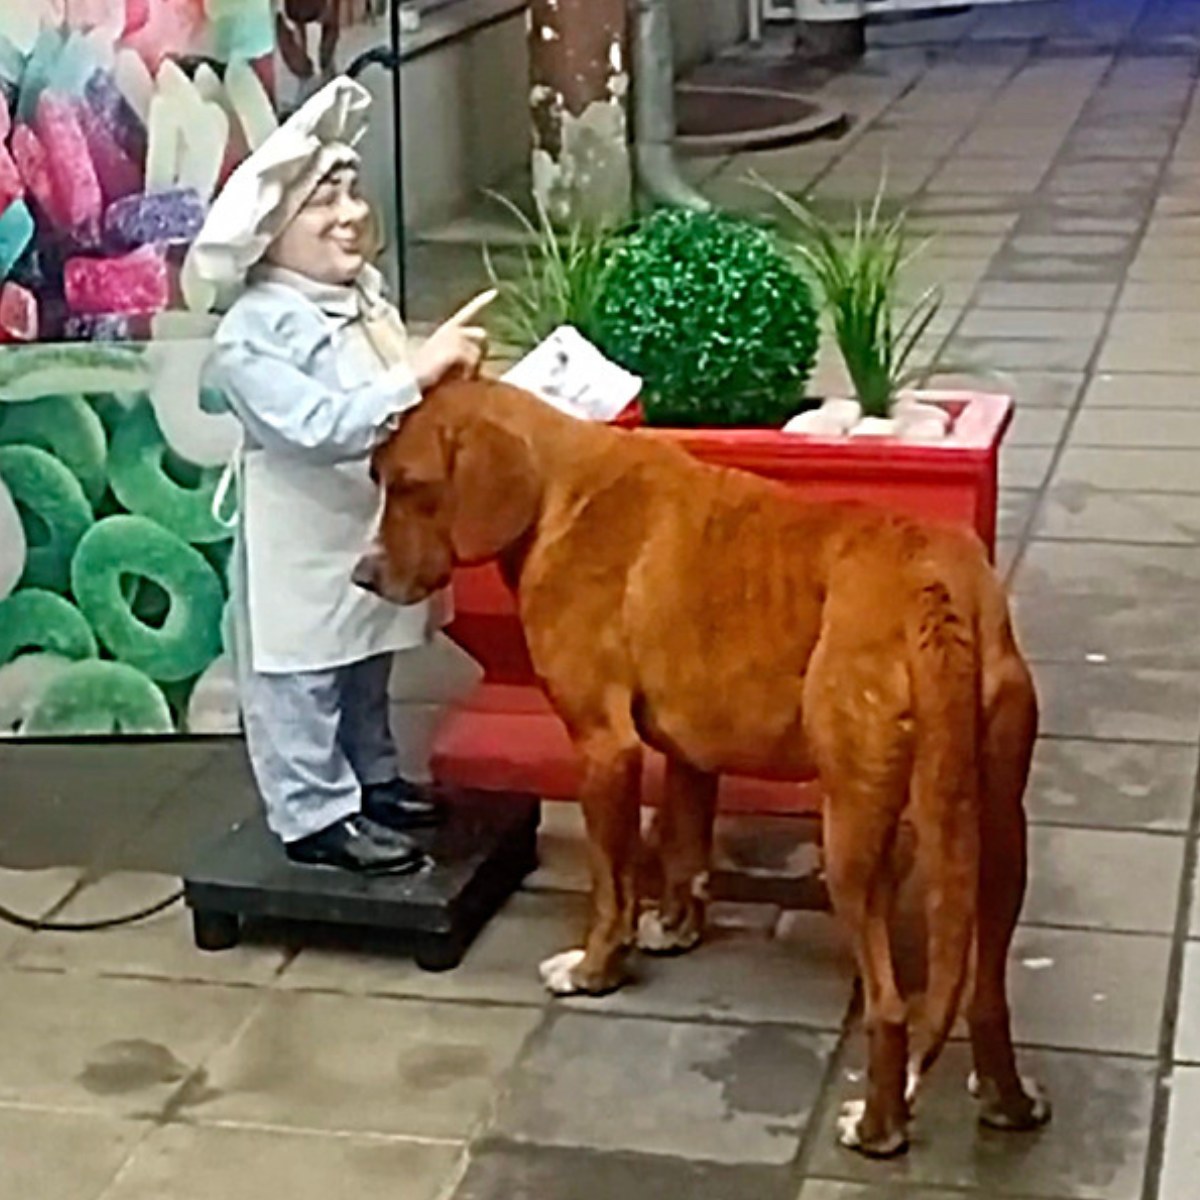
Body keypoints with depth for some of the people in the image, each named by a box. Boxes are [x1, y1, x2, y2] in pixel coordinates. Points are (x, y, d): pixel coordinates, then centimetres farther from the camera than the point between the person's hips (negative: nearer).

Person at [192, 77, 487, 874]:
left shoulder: (365, 293, 4)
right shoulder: (255, 334, -24)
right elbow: (321, 427, -35)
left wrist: (450, 376, 3)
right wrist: (418, 373, -38)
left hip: (373, 531, 9)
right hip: (299, 547, -9)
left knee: (366, 673, 23)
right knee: (302, 685, 5)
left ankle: (370, 781, 39)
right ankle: (314, 817, 16)